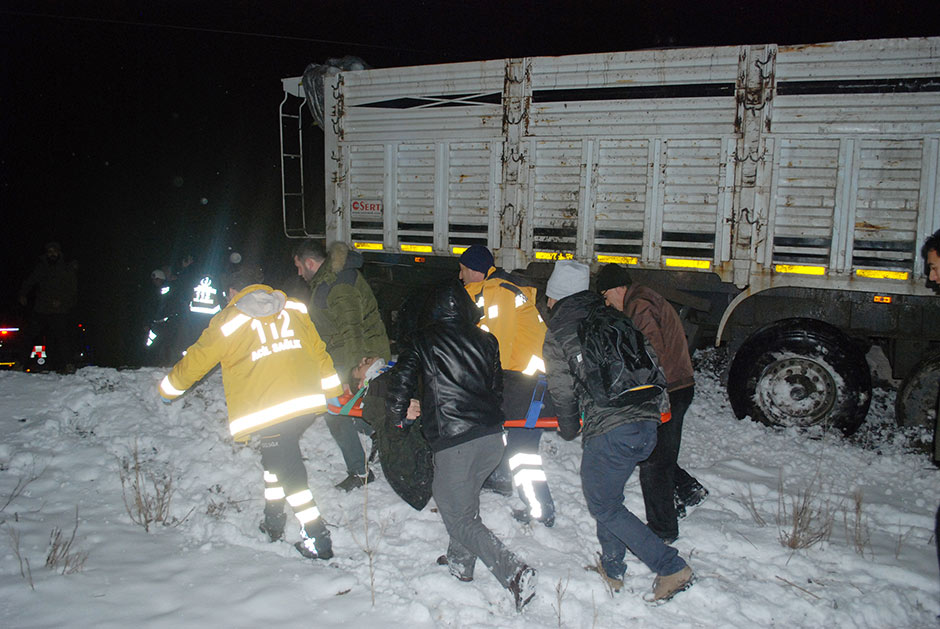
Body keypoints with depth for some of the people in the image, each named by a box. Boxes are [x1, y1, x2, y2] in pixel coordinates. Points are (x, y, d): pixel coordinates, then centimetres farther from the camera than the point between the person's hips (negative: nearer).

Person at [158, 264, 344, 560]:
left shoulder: (228, 321, 1)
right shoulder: (294, 309, 11)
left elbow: (197, 359, 11)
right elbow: (318, 351, 15)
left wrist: (168, 388, 28)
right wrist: (332, 390, 25)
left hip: (265, 412, -5)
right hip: (306, 404, 5)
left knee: (288, 470, 3)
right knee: (277, 457, 24)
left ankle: (317, 541, 5)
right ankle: (273, 521, 35)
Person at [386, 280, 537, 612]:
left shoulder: (422, 342, 1)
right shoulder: (486, 340, 11)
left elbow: (399, 385, -1)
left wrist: (399, 414, 20)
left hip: (453, 443, -5)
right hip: (493, 437, 5)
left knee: (458, 517, 7)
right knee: (465, 498, 28)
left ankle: (514, 572, -7)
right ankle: (460, 561, 39)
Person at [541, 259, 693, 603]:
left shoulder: (557, 335, 0)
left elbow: (564, 393, 0)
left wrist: (569, 429, 18)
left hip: (609, 432, -7)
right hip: (648, 423, 7)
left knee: (603, 506, 11)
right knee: (608, 494, 25)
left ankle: (672, 568, 6)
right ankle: (612, 569, 34)